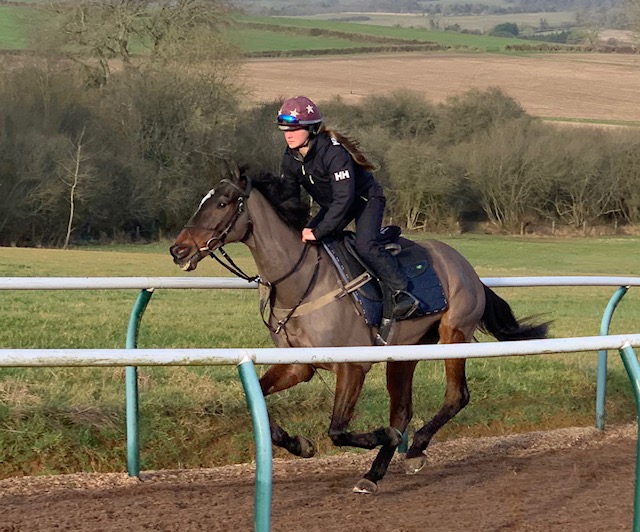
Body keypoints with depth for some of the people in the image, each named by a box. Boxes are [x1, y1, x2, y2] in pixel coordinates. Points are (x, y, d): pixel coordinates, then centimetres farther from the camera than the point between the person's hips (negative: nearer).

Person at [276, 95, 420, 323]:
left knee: (365, 245, -30)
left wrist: (319, 231, -41)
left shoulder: (333, 152, -34)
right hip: (332, 205, 8)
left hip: (365, 199, -8)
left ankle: (401, 292, -27)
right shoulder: (291, 159, -11)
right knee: (303, 242, 0)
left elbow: (344, 198, -39)